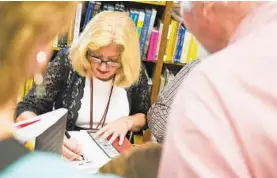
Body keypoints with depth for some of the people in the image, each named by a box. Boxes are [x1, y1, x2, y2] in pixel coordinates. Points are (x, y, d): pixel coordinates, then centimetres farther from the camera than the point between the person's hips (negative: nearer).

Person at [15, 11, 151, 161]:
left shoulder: (135, 72, -7)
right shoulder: (67, 61, -12)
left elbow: (147, 116, 9)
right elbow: (26, 110, -11)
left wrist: (127, 121, -10)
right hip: (67, 155, 0)